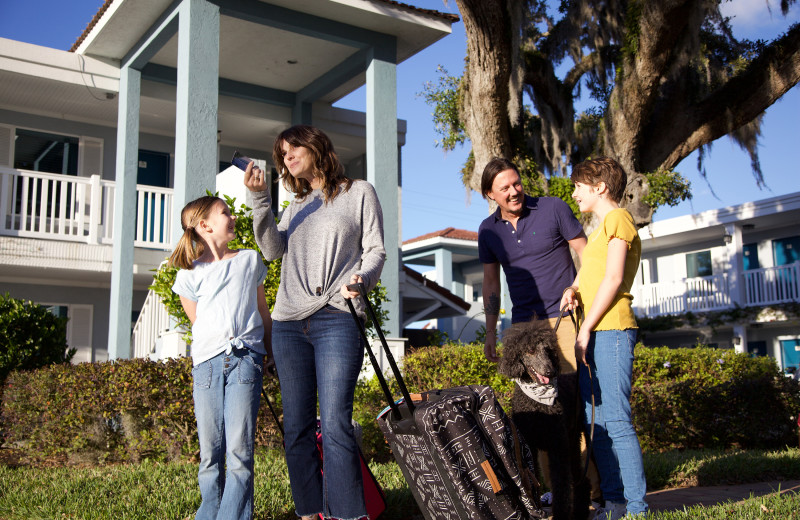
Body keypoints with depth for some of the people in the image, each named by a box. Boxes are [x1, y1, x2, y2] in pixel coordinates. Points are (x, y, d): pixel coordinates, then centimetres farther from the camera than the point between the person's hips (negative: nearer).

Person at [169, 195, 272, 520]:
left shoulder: (250, 260, 16)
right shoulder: (190, 274, 9)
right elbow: (197, 320, 13)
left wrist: (267, 352, 22)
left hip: (245, 359, 0)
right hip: (207, 361, 0)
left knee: (240, 448, -8)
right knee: (210, 449, 2)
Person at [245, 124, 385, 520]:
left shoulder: (359, 193, 12)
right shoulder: (296, 206, 25)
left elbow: (375, 250, 4)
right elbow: (272, 249, 9)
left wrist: (362, 278, -17)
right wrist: (260, 198, -2)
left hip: (337, 320, -5)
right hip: (289, 324, 5)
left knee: (334, 424, -14)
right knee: (296, 427, 4)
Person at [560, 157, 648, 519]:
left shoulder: (617, 218, -3)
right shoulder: (600, 228, 26)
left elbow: (614, 278, -13)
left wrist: (585, 330, -15)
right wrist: (573, 290, 3)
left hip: (610, 330, -10)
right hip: (593, 335, 10)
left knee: (616, 421, -12)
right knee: (598, 423, 8)